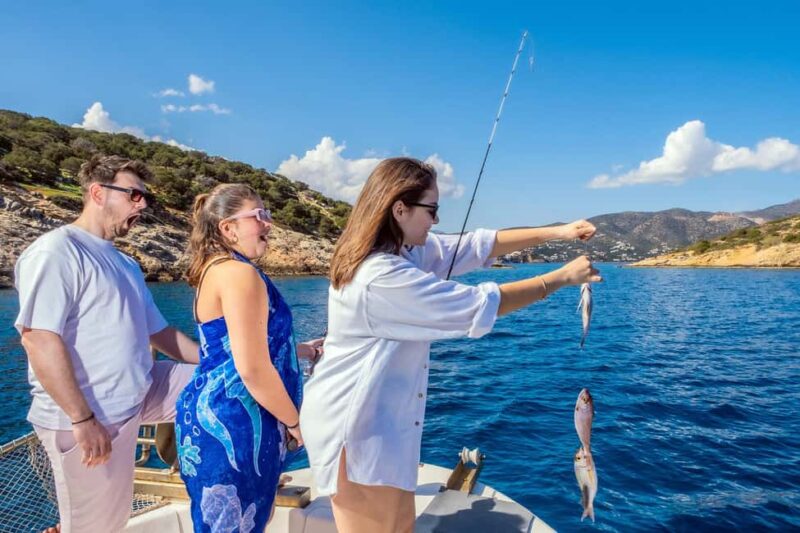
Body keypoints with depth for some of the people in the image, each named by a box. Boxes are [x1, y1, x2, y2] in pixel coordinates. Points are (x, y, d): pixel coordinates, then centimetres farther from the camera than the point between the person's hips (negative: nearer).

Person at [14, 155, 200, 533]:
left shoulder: (124, 264, 14)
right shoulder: (56, 251, -14)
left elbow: (157, 331, 16)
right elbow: (38, 338, -22)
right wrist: (82, 418, -23)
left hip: (139, 396, 8)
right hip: (87, 416, -8)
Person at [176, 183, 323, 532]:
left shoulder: (218, 269, 12)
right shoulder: (239, 273, -20)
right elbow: (253, 370, -24)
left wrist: (301, 350, 20)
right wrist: (294, 421, -10)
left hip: (221, 416, 10)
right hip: (231, 425, -10)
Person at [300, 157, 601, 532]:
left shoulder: (404, 249, 2)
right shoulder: (381, 277, -29)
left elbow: (477, 246, 4)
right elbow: (478, 307, -25)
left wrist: (556, 232, -1)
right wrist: (561, 277, -15)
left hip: (377, 419, 9)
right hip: (354, 425, -9)